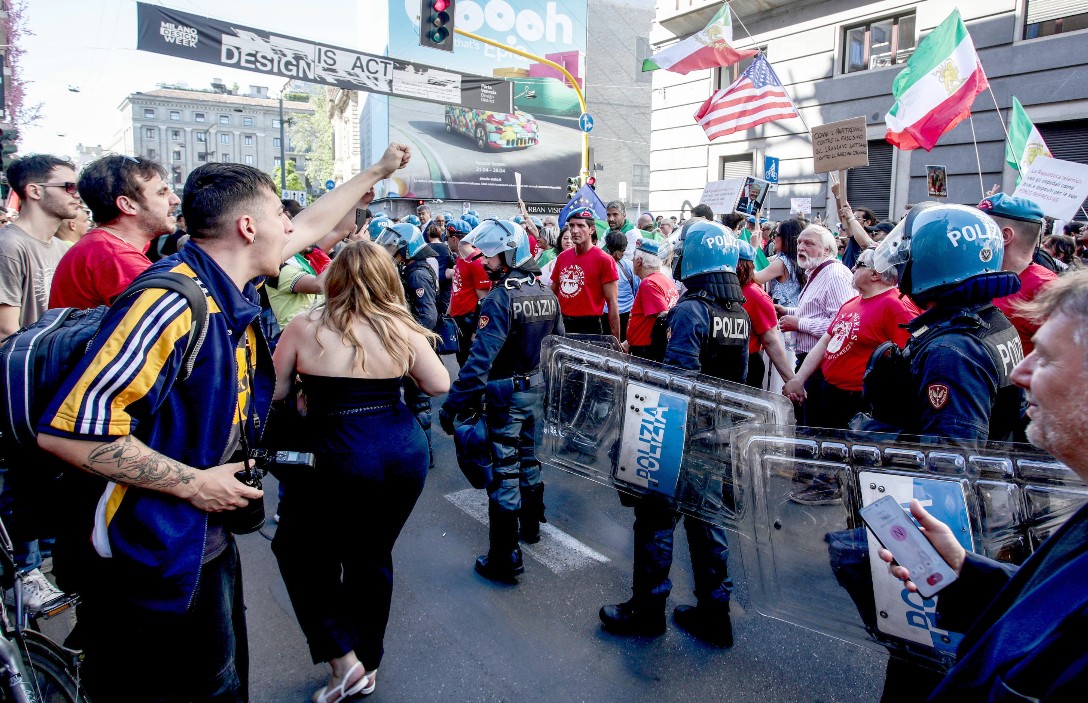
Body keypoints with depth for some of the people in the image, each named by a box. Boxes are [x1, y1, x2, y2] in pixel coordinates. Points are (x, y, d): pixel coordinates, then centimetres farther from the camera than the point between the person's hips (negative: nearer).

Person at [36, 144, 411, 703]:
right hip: (149, 565, -8)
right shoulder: (173, 300, -26)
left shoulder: (233, 291, 1)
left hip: (211, 547, 9)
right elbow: (69, 427, -28)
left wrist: (376, 171, 29)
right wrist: (191, 482, -21)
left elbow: (311, 226, 17)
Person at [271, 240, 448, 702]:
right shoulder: (402, 329, -2)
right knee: (373, 557, 21)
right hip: (406, 452, 4)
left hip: (340, 460, -3)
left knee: (297, 550, 20)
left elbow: (273, 391, 1)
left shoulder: (304, 327, -6)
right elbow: (440, 385, 2)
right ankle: (367, 665, 37)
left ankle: (343, 659, 17)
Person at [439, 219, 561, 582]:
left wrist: (453, 402, -25)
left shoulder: (499, 297, -21)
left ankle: (504, 560, 7)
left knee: (504, 472, -1)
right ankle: (530, 525, 44)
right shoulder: (546, 293, 4)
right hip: (538, 390, 8)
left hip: (505, 395, -8)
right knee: (528, 459, 24)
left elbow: (480, 358, -28)